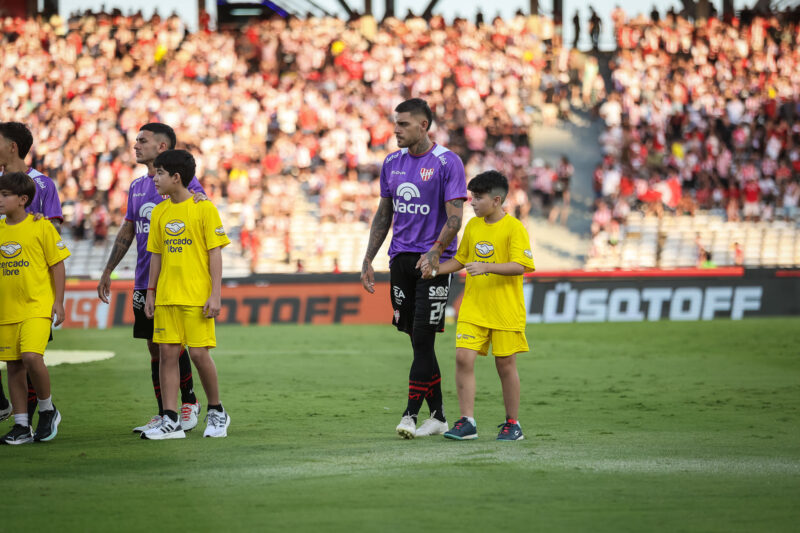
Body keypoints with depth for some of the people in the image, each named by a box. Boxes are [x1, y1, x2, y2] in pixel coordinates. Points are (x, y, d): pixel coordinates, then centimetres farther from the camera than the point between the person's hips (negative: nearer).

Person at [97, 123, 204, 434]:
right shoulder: (137, 187, 15)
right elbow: (127, 231, 22)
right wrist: (107, 272, 22)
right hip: (144, 281, 7)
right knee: (155, 349, 7)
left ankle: (189, 402, 8)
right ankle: (163, 415, 11)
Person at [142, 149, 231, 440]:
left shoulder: (204, 208, -5)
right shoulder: (160, 212, 11)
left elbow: (215, 253, -6)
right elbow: (156, 254, 16)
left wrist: (216, 294, -11)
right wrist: (151, 292, 10)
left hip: (197, 296, -5)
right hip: (166, 296, 5)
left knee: (199, 353, -6)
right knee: (168, 353, 0)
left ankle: (216, 412, 14)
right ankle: (170, 421, 1)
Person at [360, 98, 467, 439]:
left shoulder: (447, 163, -8)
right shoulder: (392, 163, 12)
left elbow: (455, 218, -13)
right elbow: (384, 215, 19)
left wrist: (435, 252, -27)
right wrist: (368, 260, 13)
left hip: (434, 260, -6)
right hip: (401, 258, 6)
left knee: (423, 337, -10)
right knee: (418, 341, 6)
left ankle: (411, 413, -8)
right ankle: (438, 416, 12)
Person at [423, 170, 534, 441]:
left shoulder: (514, 228, -9)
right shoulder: (473, 226, 10)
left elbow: (520, 266, -19)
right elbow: (461, 259, 22)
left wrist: (487, 267, -29)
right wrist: (435, 270, 8)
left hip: (505, 309, -5)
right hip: (473, 307, 5)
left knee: (505, 364, 2)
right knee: (463, 357, -9)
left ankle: (512, 424, 17)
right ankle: (467, 422, -4)